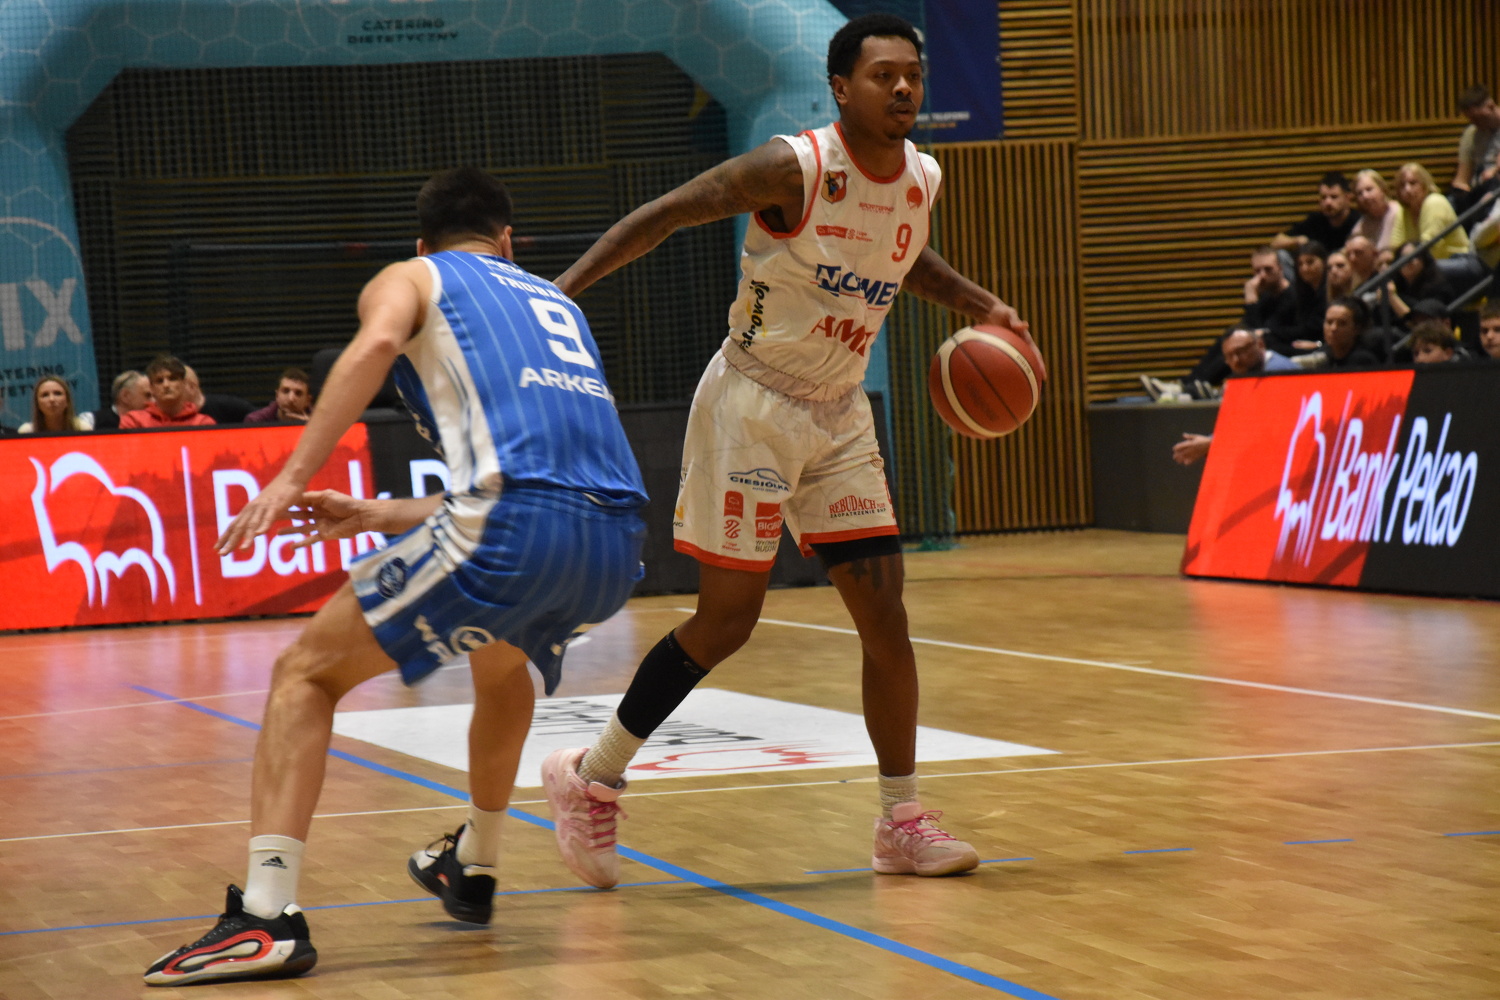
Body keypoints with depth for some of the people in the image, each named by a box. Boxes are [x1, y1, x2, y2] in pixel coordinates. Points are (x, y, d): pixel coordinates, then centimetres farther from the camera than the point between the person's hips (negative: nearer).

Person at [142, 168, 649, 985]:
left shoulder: (410, 279, 19)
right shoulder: (557, 302, 36)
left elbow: (378, 341, -7)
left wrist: (292, 477, -11)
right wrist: (376, 516, 43)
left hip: (515, 527, -6)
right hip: (616, 542, 6)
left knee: (307, 671, 6)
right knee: (500, 658, 39)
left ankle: (266, 913, -10)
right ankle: (472, 872, 48)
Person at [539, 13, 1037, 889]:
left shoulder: (922, 181, 1)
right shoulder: (795, 169, -20)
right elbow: (663, 216, -16)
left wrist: (982, 306, 11)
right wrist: (566, 288, -24)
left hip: (840, 415, 6)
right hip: (753, 406, -6)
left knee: (885, 614, -1)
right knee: (727, 622, -3)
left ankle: (903, 823, 9)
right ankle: (591, 778, 14)